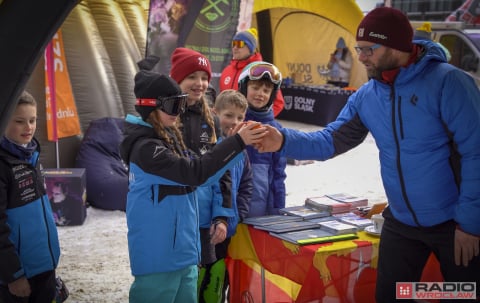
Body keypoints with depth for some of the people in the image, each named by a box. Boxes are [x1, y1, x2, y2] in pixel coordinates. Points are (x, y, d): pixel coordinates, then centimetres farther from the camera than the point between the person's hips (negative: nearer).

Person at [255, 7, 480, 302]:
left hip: (455, 223, -5)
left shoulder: (447, 82, -19)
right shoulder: (365, 97, -1)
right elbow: (330, 141, 1)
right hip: (401, 223, 5)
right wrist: (284, 140, -16)